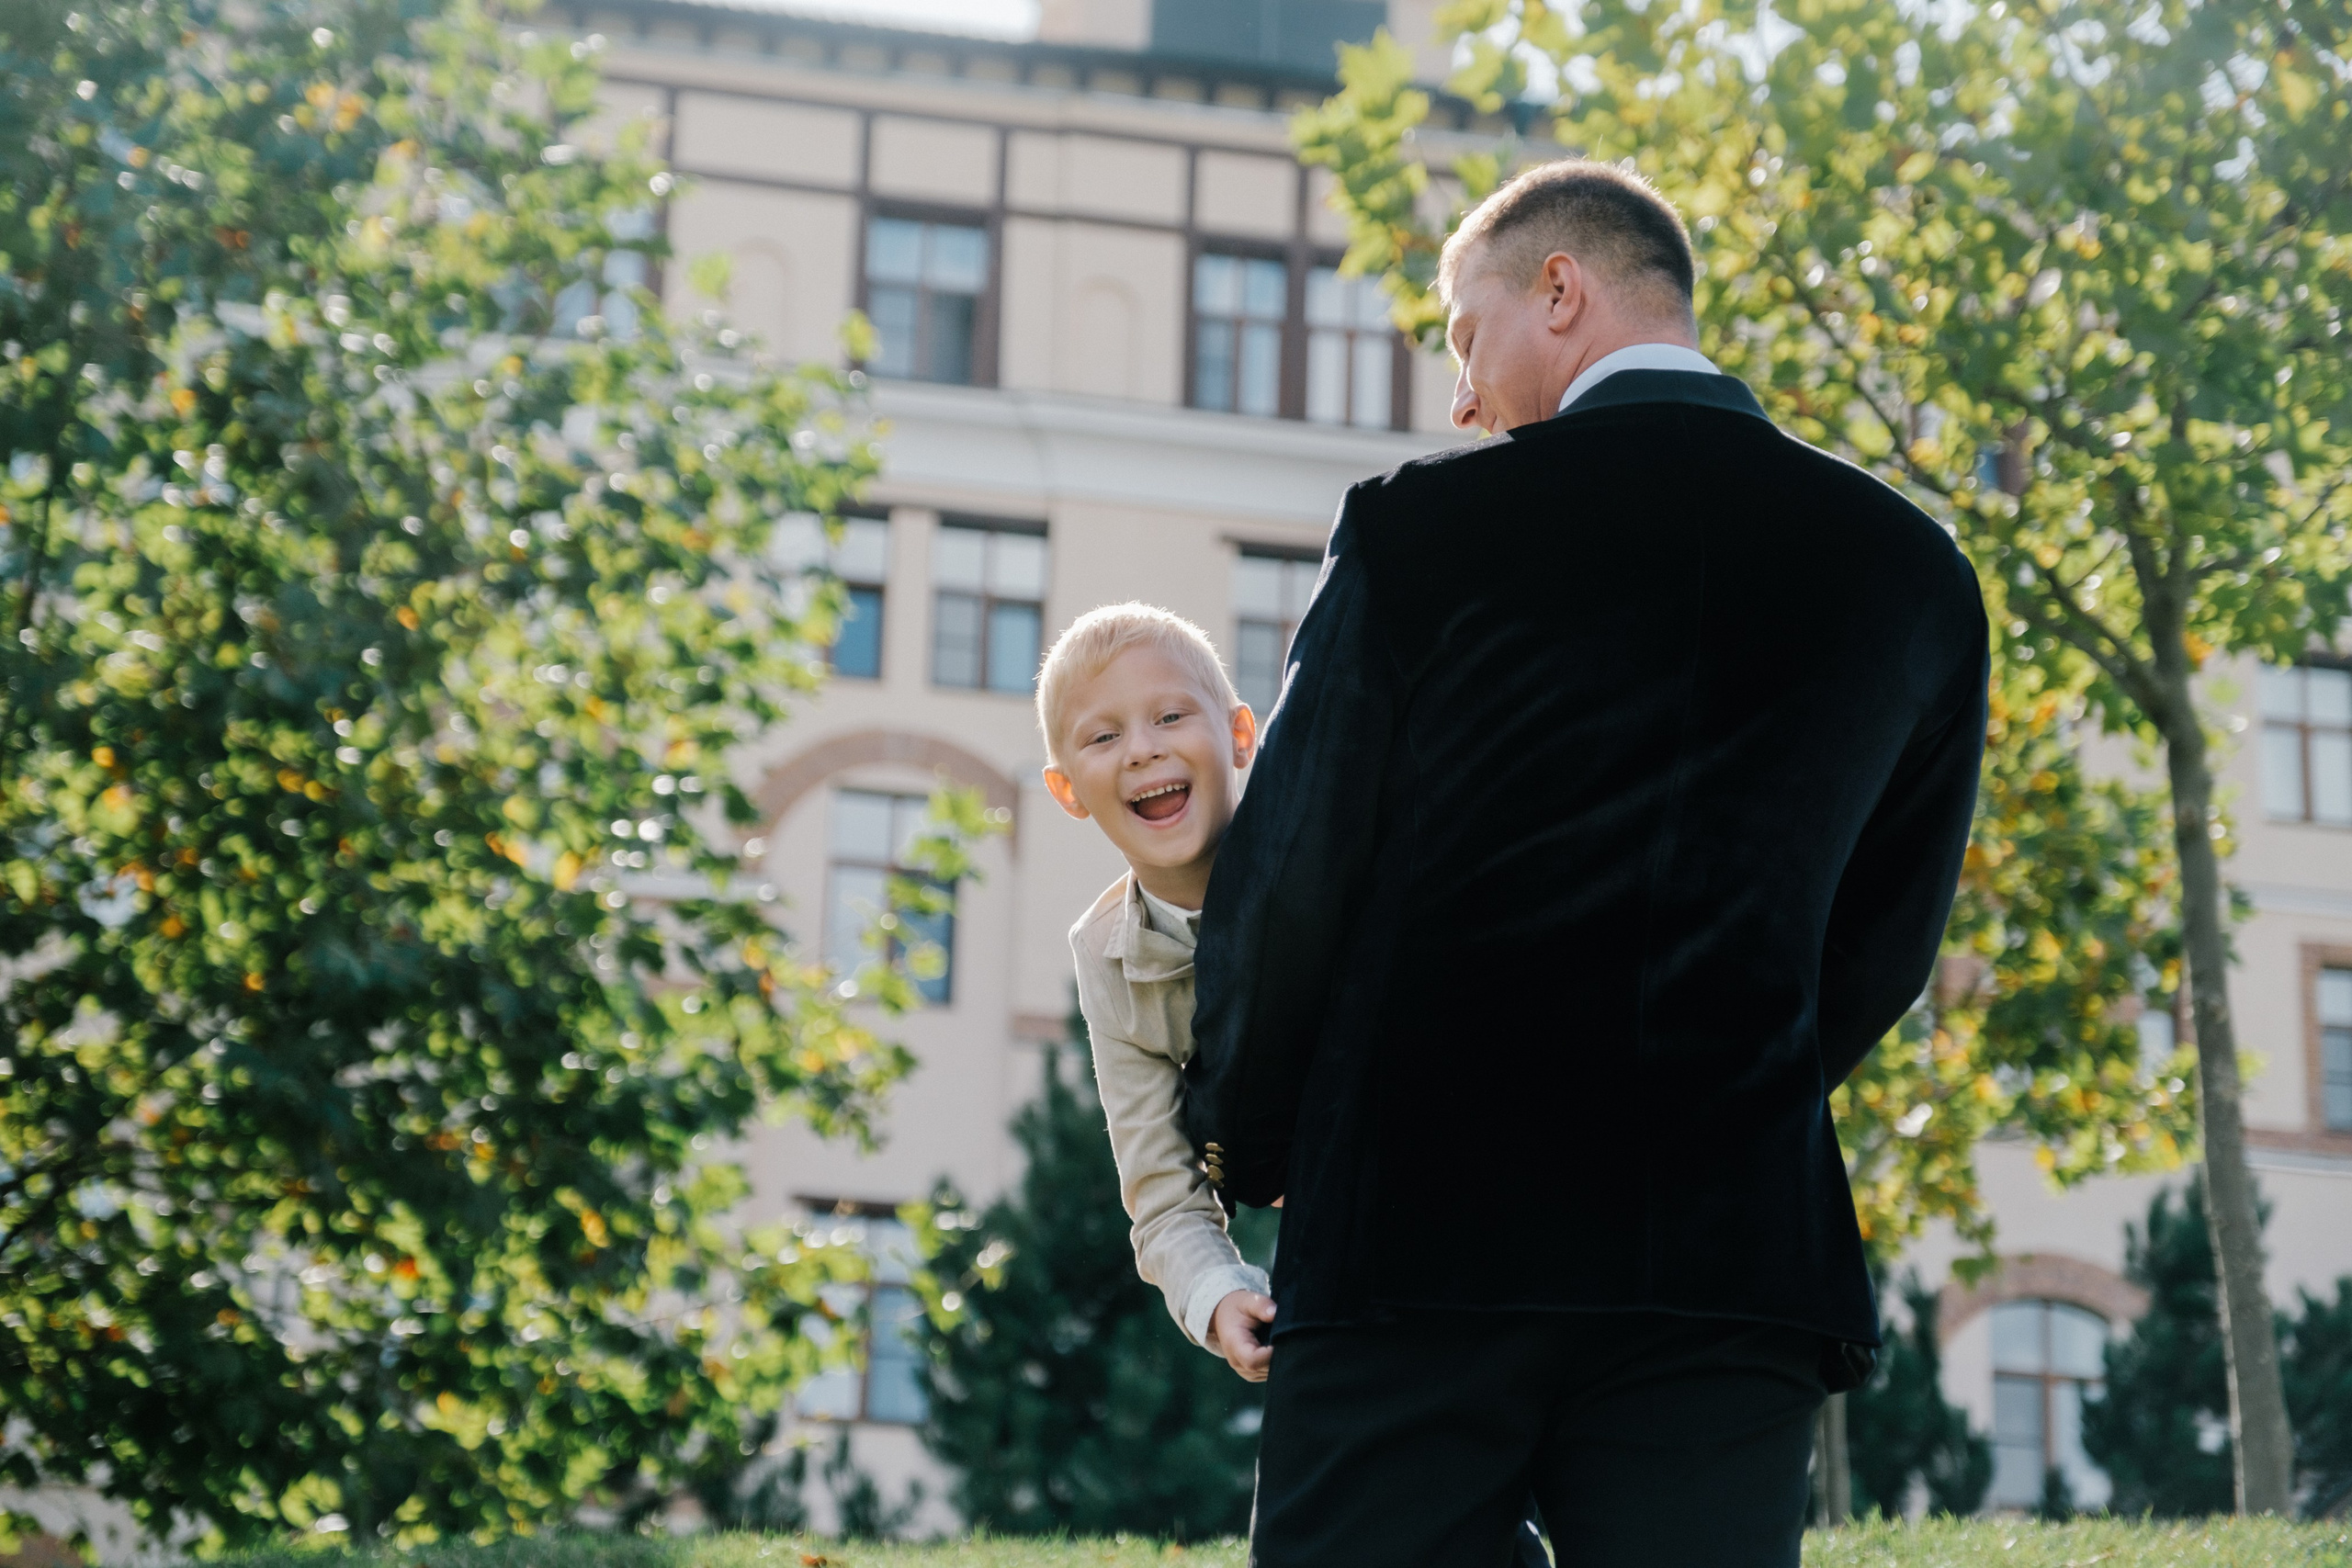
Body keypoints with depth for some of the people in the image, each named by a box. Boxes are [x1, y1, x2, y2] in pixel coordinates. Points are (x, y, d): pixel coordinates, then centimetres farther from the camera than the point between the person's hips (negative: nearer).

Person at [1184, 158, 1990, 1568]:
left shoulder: (1424, 525, -2)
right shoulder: (1914, 572, 9)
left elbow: (1288, 873, 0)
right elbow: (1886, 943, 12)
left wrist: (1241, 1143, 15)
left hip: (1422, 1226, -3)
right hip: (1736, 1248, 3)